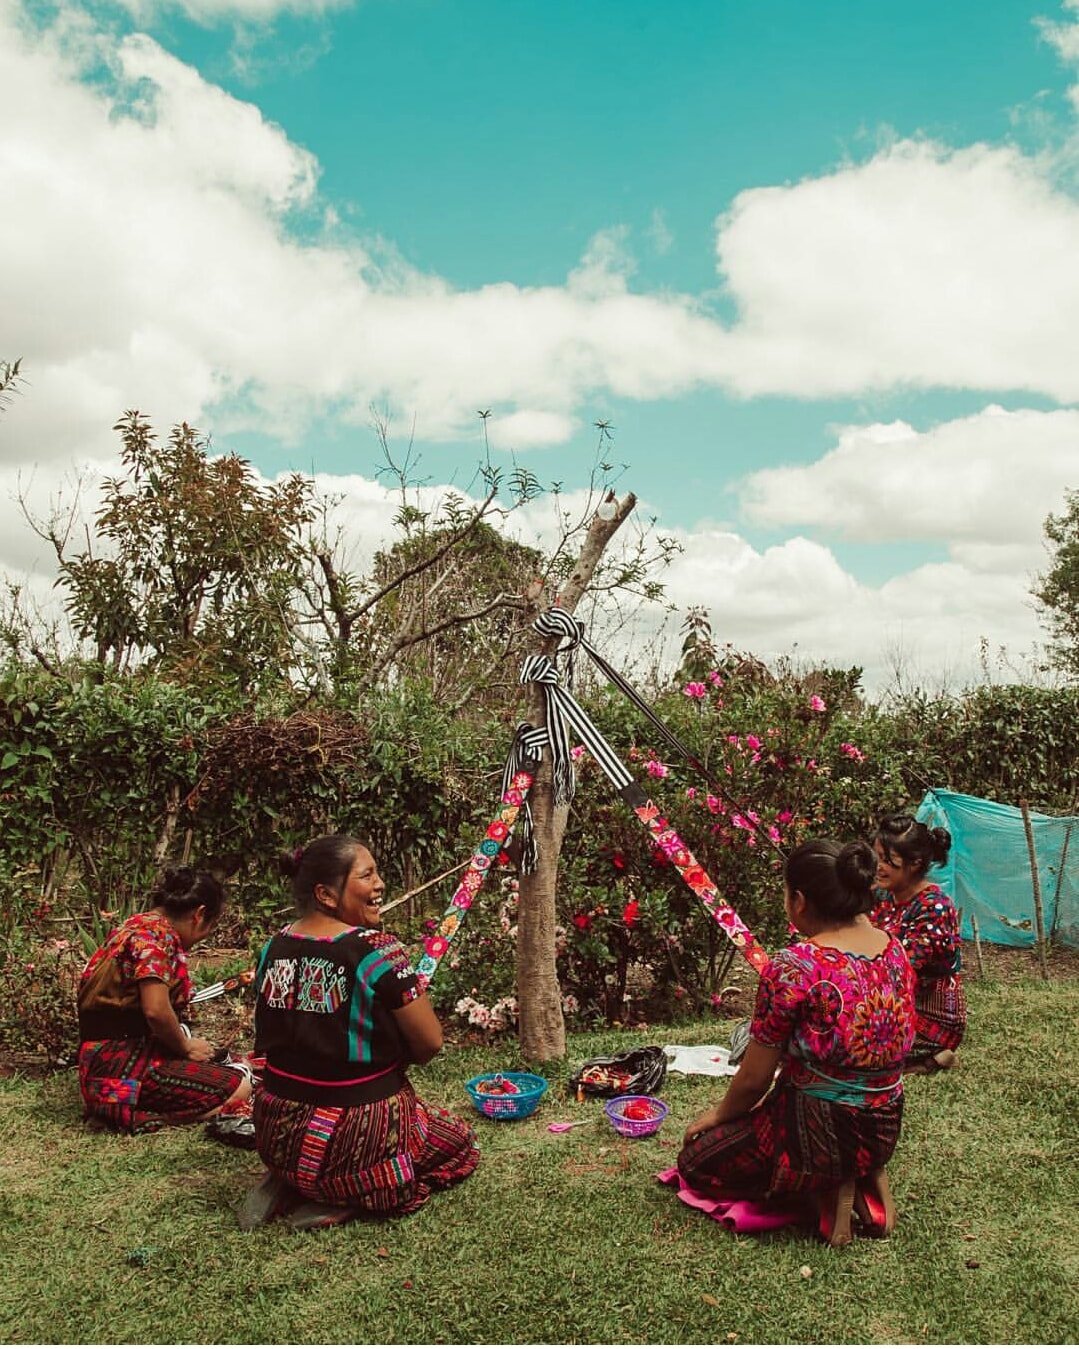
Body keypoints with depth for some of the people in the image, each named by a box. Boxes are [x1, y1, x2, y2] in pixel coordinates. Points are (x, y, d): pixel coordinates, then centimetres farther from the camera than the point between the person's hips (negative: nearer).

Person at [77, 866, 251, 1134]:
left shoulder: (139, 924, 14)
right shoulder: (157, 934, -16)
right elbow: (155, 1010, -26)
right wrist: (186, 1047, -8)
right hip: (123, 1064, -10)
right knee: (238, 1090, -13)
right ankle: (131, 1112, -10)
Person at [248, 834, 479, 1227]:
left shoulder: (274, 948, -1)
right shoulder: (377, 951, -20)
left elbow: (283, 1037, 11)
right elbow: (430, 1043, -15)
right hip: (359, 1134, -7)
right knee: (461, 1144, 18)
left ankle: (290, 1186, 11)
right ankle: (345, 1202, 0)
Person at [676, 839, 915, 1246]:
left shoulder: (792, 968, -24)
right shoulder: (895, 950, -3)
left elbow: (753, 1080, -14)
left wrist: (718, 1115, 6)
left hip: (816, 1133, -7)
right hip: (885, 1130, 7)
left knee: (694, 1162, 15)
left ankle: (826, 1190, 0)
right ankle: (866, 1178, 11)